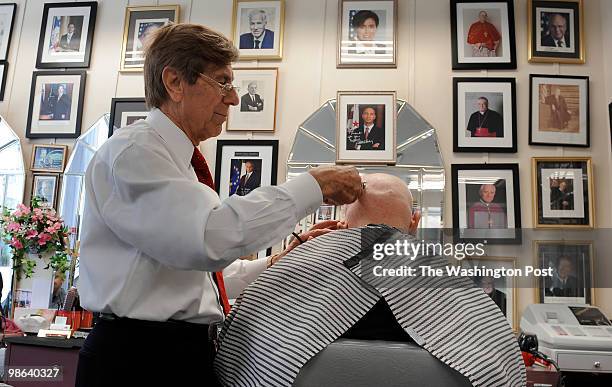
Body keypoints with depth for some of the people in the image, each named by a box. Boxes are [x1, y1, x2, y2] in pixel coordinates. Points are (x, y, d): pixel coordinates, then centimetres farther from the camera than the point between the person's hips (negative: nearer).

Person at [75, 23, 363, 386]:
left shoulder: (185, 167, 15)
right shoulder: (133, 151, -13)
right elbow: (209, 239, -29)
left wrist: (280, 262, 6)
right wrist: (312, 186, -21)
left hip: (193, 353, 9)